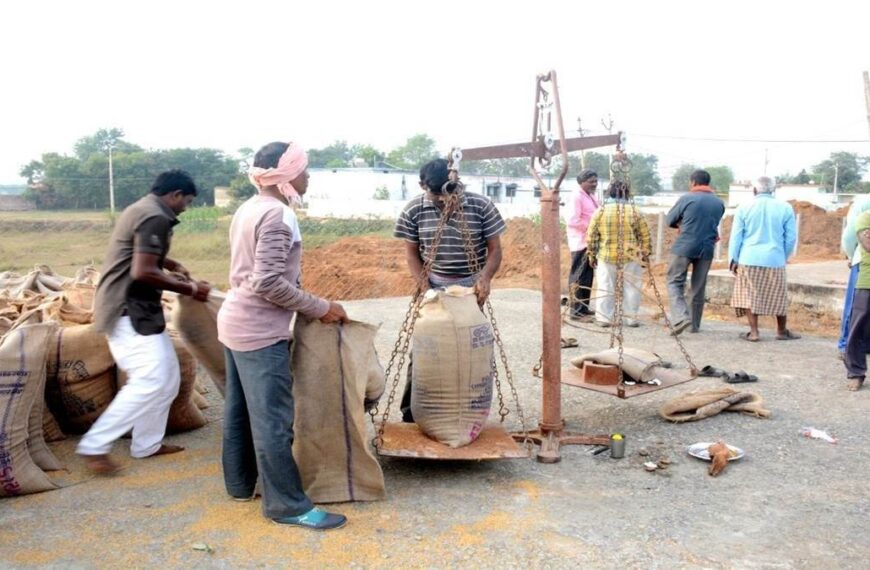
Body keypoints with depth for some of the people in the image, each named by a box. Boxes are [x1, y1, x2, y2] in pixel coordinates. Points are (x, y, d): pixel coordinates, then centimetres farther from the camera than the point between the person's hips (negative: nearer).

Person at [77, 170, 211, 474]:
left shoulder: (142, 209, 17)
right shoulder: (155, 218, -17)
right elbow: (143, 272, -26)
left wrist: (172, 264, 23)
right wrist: (188, 289, -16)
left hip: (136, 309, 11)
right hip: (130, 311, -11)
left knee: (168, 376, 12)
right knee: (151, 381, -13)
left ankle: (147, 444, 19)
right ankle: (94, 445, -5)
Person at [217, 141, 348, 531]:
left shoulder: (249, 208, 12)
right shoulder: (278, 214, -18)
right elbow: (268, 283, -24)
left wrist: (309, 306, 15)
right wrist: (320, 308, -16)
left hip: (236, 322, 10)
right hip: (260, 331, -10)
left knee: (240, 409, 18)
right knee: (272, 419, -3)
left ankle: (240, 483, 32)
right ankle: (287, 504, 6)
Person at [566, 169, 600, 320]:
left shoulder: (590, 196, 17)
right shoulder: (576, 196, -13)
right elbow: (573, 221, -22)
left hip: (590, 242, 10)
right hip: (581, 243, -10)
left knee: (588, 277, 13)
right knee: (579, 277, -6)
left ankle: (584, 308, 21)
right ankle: (576, 310, -2)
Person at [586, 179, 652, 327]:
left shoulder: (601, 210, -3)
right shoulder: (634, 211, -4)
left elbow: (591, 235, 0)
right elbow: (644, 235, 1)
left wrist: (591, 254, 9)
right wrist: (645, 253, 11)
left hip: (606, 256, 1)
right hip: (630, 257, 0)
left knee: (605, 287, 8)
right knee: (630, 287, 10)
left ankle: (604, 317, 12)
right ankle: (630, 318, 15)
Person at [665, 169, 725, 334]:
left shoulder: (686, 199, -6)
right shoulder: (719, 203, 8)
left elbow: (669, 221, 0)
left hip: (684, 247, -4)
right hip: (707, 249, 4)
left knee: (675, 283, 4)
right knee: (699, 288, 12)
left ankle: (681, 317, -15)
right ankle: (695, 325, 19)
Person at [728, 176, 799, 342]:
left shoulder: (744, 208, 1)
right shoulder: (785, 208, 2)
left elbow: (736, 237, 1)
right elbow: (791, 238, 5)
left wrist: (733, 260, 6)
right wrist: (783, 257, 18)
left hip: (749, 259, -1)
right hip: (775, 260, 1)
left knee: (750, 296, 6)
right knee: (778, 297, 12)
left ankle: (753, 332, 6)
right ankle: (782, 331, 23)